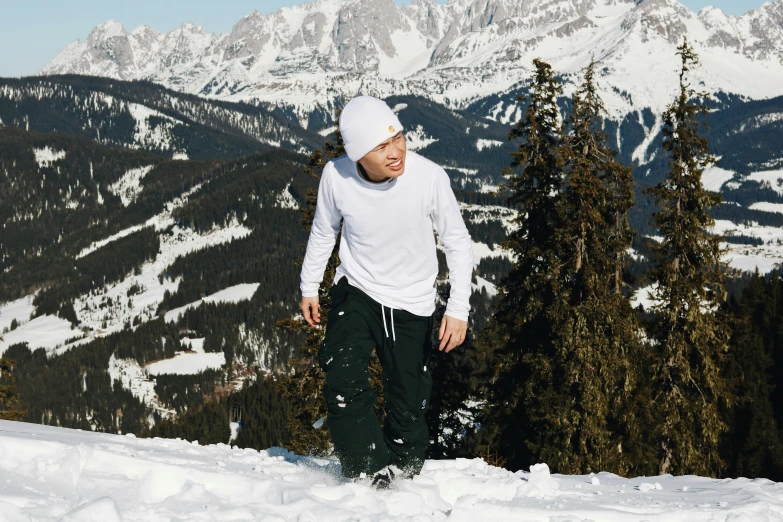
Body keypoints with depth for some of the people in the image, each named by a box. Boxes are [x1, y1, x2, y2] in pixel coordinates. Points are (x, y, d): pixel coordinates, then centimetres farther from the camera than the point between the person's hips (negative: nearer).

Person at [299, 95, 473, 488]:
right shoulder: (336, 177, -20)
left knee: (408, 407, 6)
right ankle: (370, 475, -11)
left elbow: (457, 242, -10)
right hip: (355, 293, 1)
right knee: (343, 384, -21)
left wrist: (458, 309, -15)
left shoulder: (429, 177, -25)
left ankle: (402, 479, 29)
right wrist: (309, 286, 12)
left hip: (412, 304, 0)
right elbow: (324, 231, 2)